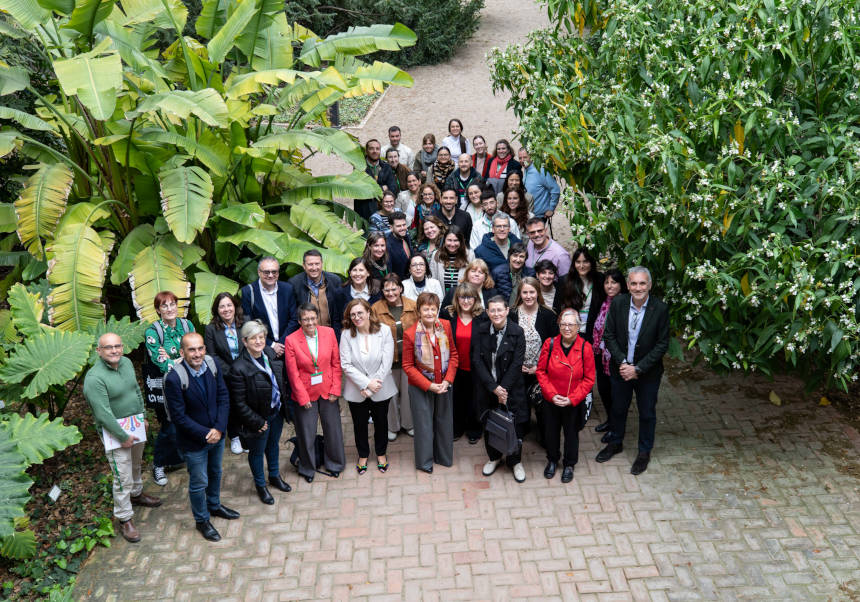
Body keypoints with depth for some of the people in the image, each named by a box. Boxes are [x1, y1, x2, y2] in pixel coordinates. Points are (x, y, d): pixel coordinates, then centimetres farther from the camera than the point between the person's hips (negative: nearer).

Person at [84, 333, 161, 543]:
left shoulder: (126, 363, 0)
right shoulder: (94, 378, -25)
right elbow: (104, 414, -24)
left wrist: (142, 416, 15)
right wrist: (123, 437, -19)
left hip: (136, 427, 8)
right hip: (114, 432, -8)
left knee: (136, 464, 27)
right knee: (123, 477, -3)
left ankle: (136, 494, 50)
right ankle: (125, 519, 11)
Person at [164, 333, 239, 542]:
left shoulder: (212, 365, -11)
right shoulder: (174, 379, -27)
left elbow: (223, 397, -5)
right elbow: (179, 416, -22)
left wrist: (219, 428, -14)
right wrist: (205, 434, -20)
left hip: (217, 435, 5)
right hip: (193, 442, -5)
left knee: (215, 473, 27)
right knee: (199, 483, 12)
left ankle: (214, 505, 52)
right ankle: (202, 520, 36)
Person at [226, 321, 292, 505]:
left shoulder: (270, 354, -6)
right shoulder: (239, 368, -26)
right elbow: (239, 403, -22)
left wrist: (284, 401, 7)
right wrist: (257, 422, -18)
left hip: (277, 412, 6)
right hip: (258, 419, -6)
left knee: (274, 445, 26)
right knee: (257, 452, 16)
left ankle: (274, 476, 50)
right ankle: (260, 485, 39)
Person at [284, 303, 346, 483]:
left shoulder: (329, 333, -6)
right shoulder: (291, 340, -13)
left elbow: (336, 364, -1)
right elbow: (293, 373, -9)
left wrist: (335, 390, -5)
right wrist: (303, 398, -9)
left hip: (328, 391, 2)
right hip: (305, 393, -2)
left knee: (333, 429, 13)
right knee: (306, 433, 11)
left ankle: (334, 464, 36)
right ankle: (307, 468, 33)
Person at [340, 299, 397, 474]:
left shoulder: (384, 331, -11)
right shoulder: (346, 334, -11)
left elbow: (387, 363, -13)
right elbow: (346, 365, -14)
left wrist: (373, 385, -17)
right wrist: (366, 384, -19)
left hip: (381, 389, 0)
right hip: (356, 391, 0)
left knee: (381, 422, 18)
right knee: (359, 424, 15)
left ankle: (381, 453, 41)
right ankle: (363, 455, 38)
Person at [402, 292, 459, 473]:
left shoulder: (445, 326, -6)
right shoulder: (410, 334, -17)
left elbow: (453, 354, 2)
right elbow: (408, 366, -11)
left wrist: (448, 380, -9)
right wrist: (428, 385, -16)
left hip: (443, 385, 4)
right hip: (420, 387, -3)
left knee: (444, 421, 18)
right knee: (424, 424, 10)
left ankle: (443, 456, 39)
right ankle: (424, 461, 30)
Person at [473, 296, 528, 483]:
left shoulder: (517, 332, -10)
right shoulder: (481, 331, -3)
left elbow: (516, 364, -12)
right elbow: (477, 361, -7)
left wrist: (503, 389, -15)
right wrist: (494, 387, -15)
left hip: (511, 388, -2)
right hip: (487, 388, 3)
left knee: (514, 426, 5)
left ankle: (515, 461, 26)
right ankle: (494, 457, 35)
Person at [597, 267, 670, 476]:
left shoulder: (660, 309, -17)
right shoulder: (618, 303, -10)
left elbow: (662, 344, -13)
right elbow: (609, 335, -5)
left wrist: (638, 368, -18)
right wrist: (622, 362, -16)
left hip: (648, 372, -2)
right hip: (621, 369, 2)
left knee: (647, 413, 15)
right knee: (618, 409, 20)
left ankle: (644, 452, 36)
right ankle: (616, 443, 44)